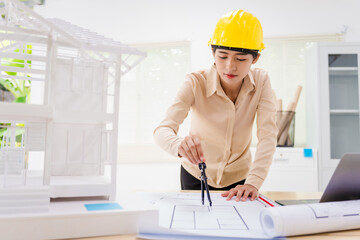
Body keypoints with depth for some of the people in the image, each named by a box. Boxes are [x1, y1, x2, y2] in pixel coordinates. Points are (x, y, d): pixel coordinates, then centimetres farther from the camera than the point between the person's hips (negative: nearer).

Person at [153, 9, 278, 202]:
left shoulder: (260, 81, -16)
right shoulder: (196, 83, -23)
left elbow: (268, 135, -22)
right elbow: (162, 130, -31)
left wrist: (253, 182, -36)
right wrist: (180, 145, -54)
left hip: (239, 177, 2)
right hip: (196, 176, -1)